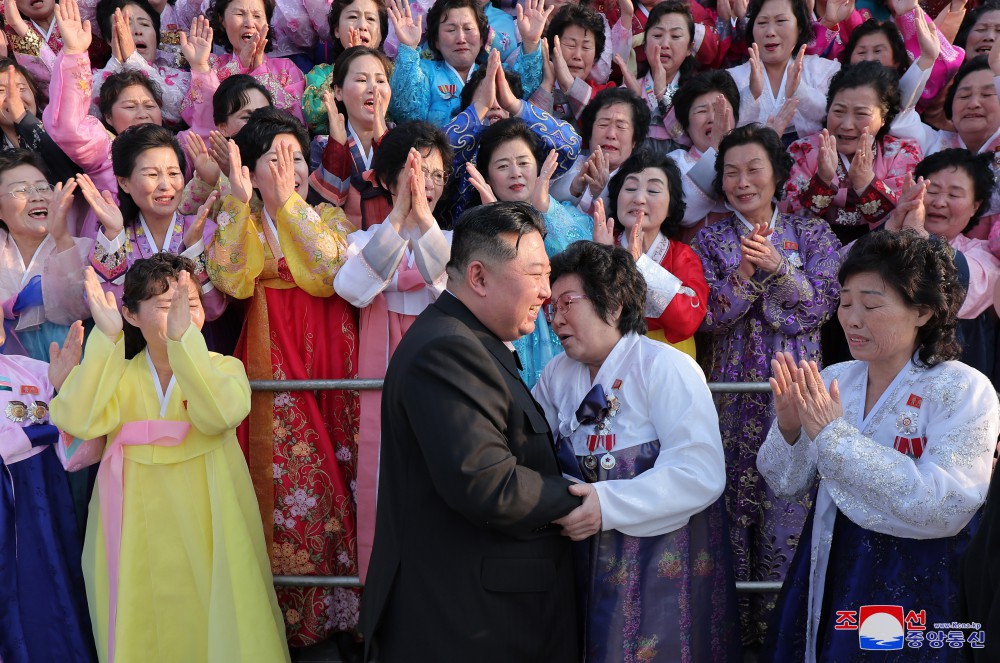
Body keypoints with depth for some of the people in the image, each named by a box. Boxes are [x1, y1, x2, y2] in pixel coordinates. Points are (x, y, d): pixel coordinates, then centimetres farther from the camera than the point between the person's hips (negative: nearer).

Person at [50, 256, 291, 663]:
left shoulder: (224, 368, -2)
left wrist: (184, 335, -32)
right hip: (140, 536, 2)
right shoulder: (120, 375, 4)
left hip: (207, 532, -1)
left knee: (213, 627, 2)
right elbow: (78, 422, -16)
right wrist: (106, 338, -20)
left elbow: (219, 415, -24)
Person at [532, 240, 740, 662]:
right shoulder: (558, 374, 8)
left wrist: (606, 506, -29)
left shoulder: (666, 369, -13)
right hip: (590, 564, 5)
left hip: (665, 562, -5)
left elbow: (701, 475, -23)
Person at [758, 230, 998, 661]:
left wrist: (834, 434, -27)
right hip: (829, 573, 5)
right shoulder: (833, 380, 0)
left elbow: (946, 509, -26)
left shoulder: (964, 390, -14)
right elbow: (786, 484, 2)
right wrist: (788, 428, -19)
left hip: (919, 582, -4)